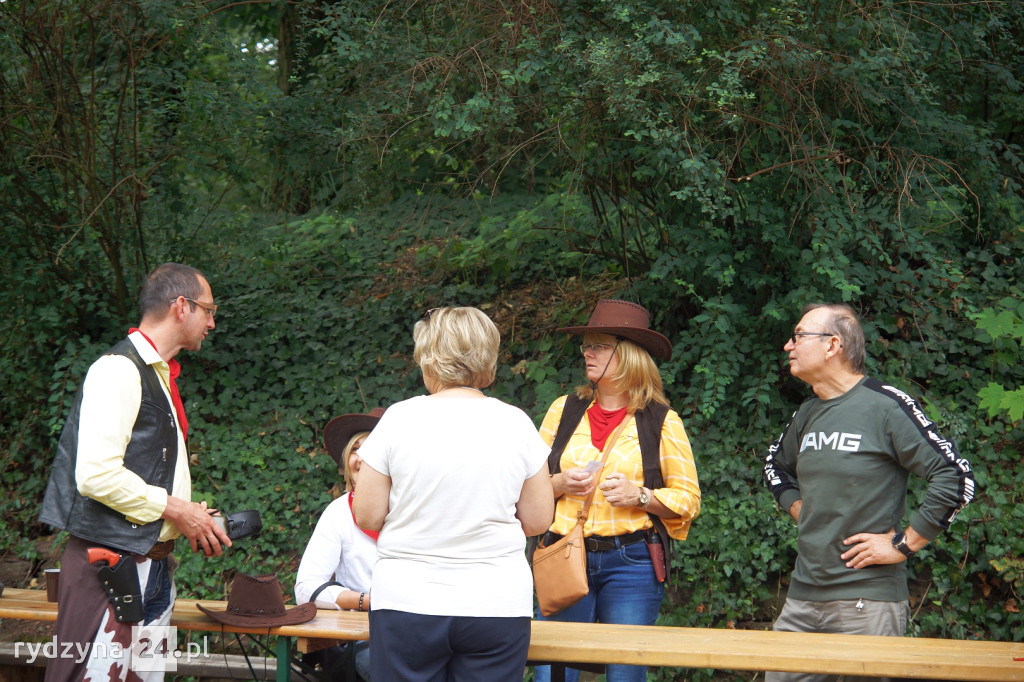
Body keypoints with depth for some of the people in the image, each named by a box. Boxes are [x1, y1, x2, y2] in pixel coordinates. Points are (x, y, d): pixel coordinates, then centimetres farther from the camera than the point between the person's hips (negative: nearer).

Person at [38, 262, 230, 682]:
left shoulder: (159, 375, 19)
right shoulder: (120, 370, -12)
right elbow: (97, 475, -22)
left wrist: (192, 518, 10)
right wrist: (175, 509, -13)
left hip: (153, 564, 10)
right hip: (113, 565, -10)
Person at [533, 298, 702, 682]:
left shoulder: (661, 420, 3)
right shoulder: (565, 410, 10)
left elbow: (688, 499, 3)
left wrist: (639, 496, -12)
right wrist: (560, 484, -7)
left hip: (631, 562, -2)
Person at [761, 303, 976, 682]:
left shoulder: (885, 405, -10)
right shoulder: (807, 414, 13)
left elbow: (955, 477, -14)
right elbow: (776, 465, 34)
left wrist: (901, 546, -12)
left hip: (867, 601, -7)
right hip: (802, 596, 7)